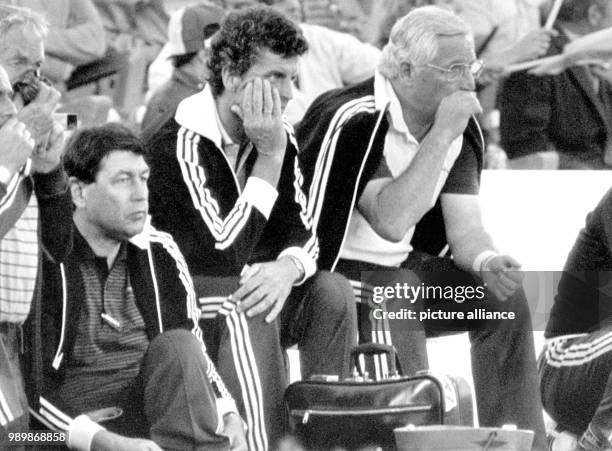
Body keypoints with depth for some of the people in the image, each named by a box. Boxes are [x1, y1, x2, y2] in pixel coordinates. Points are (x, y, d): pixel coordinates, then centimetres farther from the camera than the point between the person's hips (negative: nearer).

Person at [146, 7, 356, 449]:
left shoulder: (280, 137, 3)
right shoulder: (178, 146, -20)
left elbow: (302, 232, 2)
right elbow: (224, 254, -25)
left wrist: (287, 268, -24)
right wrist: (269, 158, -24)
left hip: (251, 285, 7)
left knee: (332, 292, -17)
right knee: (244, 305, -34)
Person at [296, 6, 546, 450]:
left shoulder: (461, 128, 2)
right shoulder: (355, 121, -23)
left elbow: (464, 226, -2)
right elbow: (391, 222, -34)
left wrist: (487, 263, -26)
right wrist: (441, 135, -33)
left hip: (402, 269, 8)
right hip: (328, 276, -7)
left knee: (505, 296, -11)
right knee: (394, 302, -36)